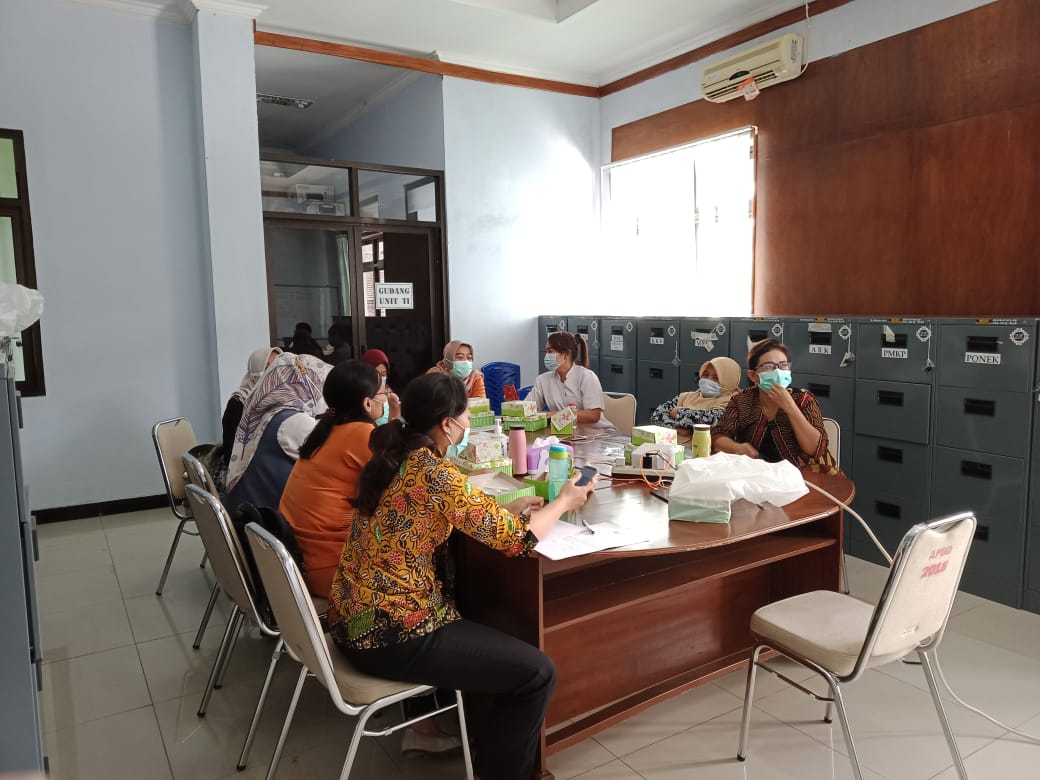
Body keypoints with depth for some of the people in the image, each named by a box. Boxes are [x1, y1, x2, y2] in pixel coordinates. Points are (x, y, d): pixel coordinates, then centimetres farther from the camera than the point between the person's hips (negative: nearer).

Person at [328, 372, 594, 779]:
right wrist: (563, 502, 1)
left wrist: (505, 509, 11)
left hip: (355, 617, 10)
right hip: (390, 635, -10)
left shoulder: (392, 455, 4)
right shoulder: (436, 473, -22)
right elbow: (517, 538, -16)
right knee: (537, 672, -4)